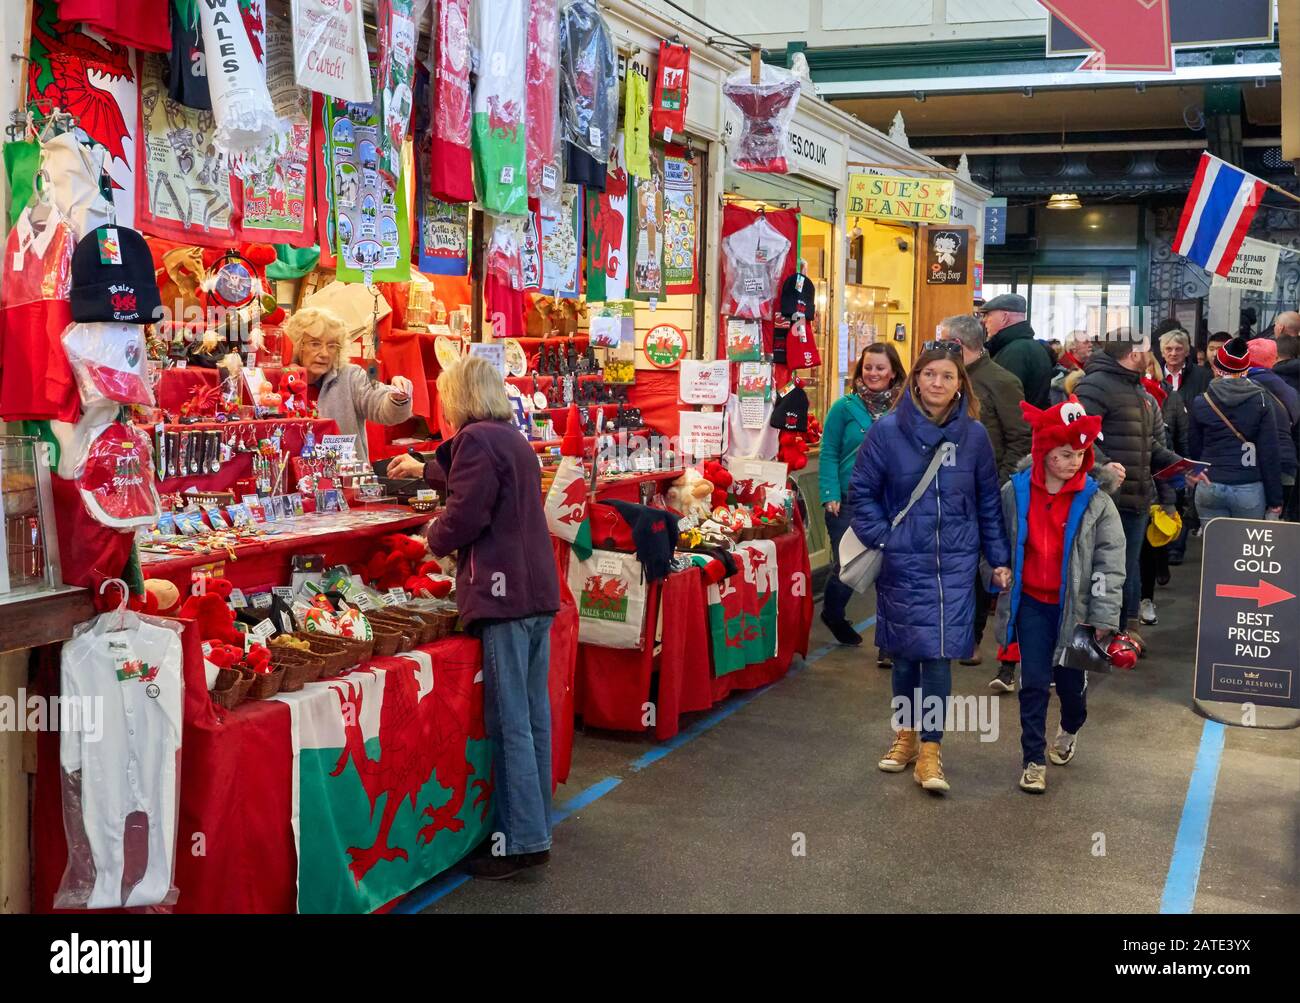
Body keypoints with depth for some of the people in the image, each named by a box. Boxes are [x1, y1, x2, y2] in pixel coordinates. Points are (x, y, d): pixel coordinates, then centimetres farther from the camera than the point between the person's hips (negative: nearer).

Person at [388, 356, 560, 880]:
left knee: (509, 722, -5)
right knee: (534, 715, 13)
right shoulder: (514, 439, 19)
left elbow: (464, 514, -18)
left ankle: (524, 840, -2)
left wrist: (436, 536, 4)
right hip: (538, 589, 9)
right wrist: (423, 469, 55)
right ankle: (535, 825, 22)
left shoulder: (476, 438, -11)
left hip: (503, 592, -9)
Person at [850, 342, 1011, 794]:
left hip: (955, 562, 0)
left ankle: (929, 751, 2)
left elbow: (989, 501, 9)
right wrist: (880, 538, -10)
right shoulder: (888, 430, -5)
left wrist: (999, 559, 9)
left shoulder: (973, 435, 1)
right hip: (902, 562, 0)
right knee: (906, 652, 9)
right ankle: (906, 733, 28)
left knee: (939, 653, -5)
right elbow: (864, 490, 1)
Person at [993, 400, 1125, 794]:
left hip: (1075, 605, 0)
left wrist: (1104, 615, -10)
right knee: (1034, 683, 0)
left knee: (1071, 682, 10)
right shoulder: (1014, 493, -5)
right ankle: (1033, 759, 13)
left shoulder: (1096, 500, -8)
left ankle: (1070, 730, 42)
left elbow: (1110, 560, -7)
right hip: (1031, 603, 1)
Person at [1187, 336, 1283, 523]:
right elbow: (1269, 453, -4)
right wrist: (1275, 500, 0)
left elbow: (1194, 449, 6)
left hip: (1209, 487, 1)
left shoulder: (1200, 403, 1)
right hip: (1249, 489, -1)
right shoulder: (1260, 401, -2)